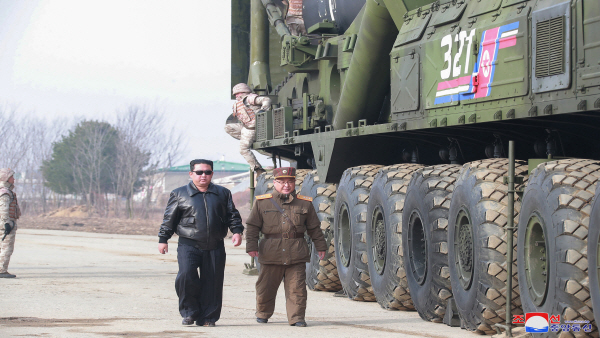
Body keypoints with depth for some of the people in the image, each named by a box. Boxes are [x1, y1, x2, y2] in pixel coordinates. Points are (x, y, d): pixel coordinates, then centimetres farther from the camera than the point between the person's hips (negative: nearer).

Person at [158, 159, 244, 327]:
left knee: (212, 282, 0)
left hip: (215, 248, 2)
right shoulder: (180, 194, 8)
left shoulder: (223, 193, 13)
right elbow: (169, 218, 11)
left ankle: (207, 317, 11)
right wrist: (163, 239, 8)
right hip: (189, 245, -2)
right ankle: (189, 312, -3)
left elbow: (232, 215, 16)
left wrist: (237, 231, 0)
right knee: (186, 275, -20)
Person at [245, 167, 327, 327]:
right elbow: (252, 226, 8)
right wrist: (251, 246, -1)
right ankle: (263, 314, 28)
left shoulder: (305, 204, 9)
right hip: (271, 254, 0)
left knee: (297, 288, -4)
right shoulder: (262, 203, 6)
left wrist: (321, 247, 17)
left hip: (297, 255, 0)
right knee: (266, 287, 8)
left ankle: (297, 317, 4)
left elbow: (314, 228, 16)